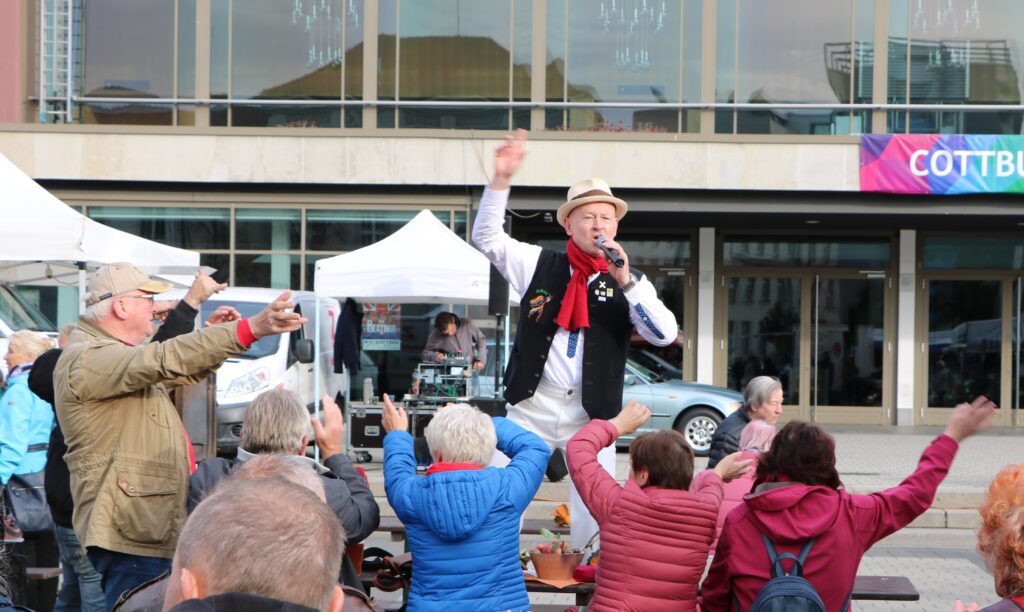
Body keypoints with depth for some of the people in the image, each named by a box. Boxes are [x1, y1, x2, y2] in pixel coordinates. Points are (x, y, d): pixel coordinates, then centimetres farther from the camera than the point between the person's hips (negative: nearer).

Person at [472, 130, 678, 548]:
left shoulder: (629, 282, 4)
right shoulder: (540, 265, 7)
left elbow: (665, 334, -8)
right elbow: (487, 236, 8)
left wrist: (627, 283, -18)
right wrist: (501, 181, -4)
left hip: (591, 414, -1)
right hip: (531, 407, 1)